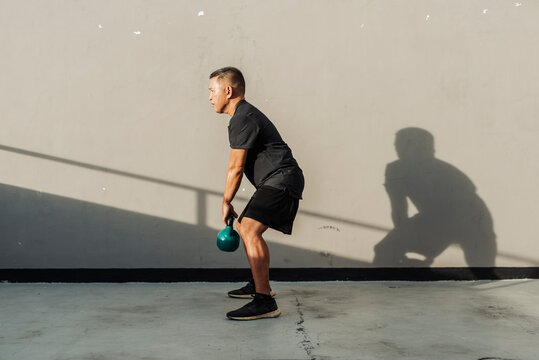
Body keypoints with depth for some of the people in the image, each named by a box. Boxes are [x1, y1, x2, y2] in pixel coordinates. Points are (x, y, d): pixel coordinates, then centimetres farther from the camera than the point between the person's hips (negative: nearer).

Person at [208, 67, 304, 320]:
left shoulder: (242, 120, -14)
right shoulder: (246, 115, 21)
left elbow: (236, 168, -12)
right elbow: (237, 166, 23)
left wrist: (226, 202, -1)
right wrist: (228, 201, 23)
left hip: (281, 180, -11)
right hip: (275, 182, 11)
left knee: (250, 229, -25)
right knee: (245, 227, 24)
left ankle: (265, 302, -29)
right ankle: (259, 285, 39)